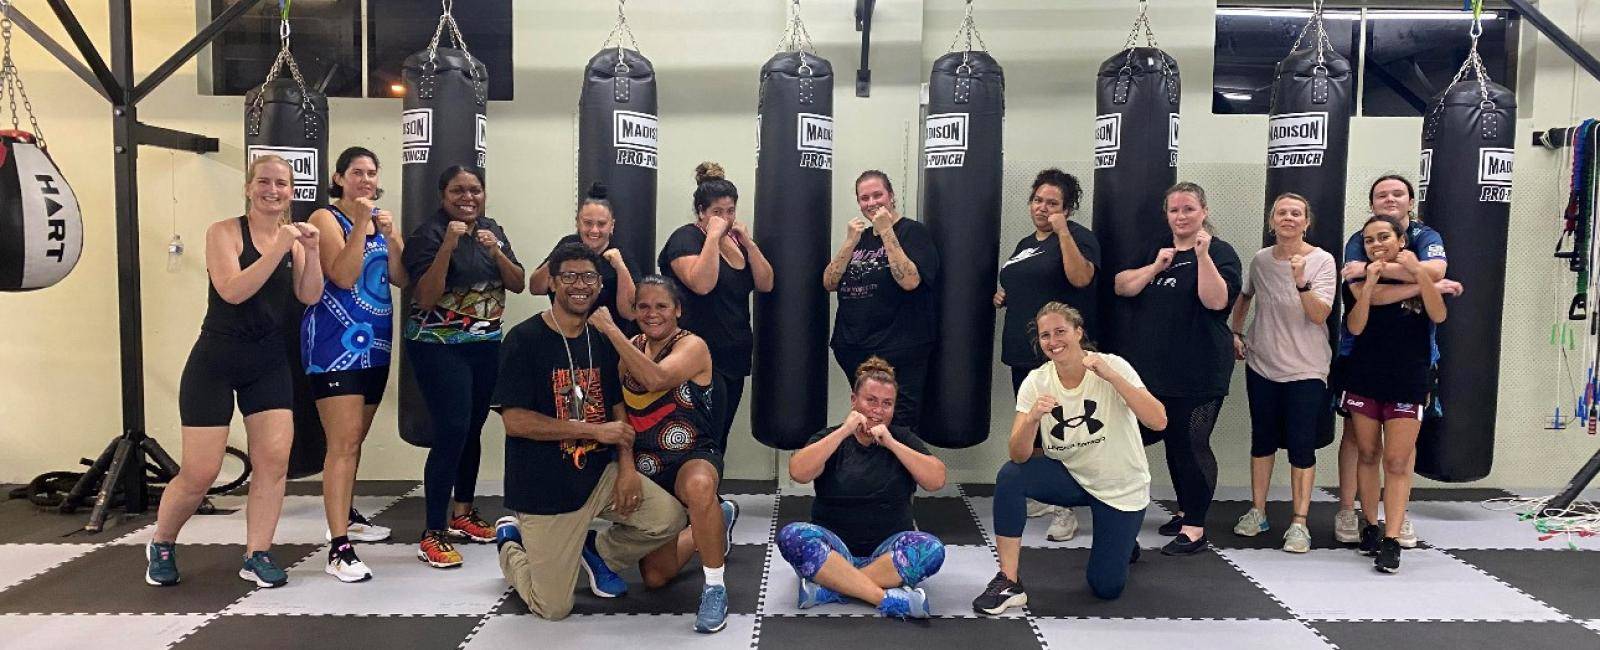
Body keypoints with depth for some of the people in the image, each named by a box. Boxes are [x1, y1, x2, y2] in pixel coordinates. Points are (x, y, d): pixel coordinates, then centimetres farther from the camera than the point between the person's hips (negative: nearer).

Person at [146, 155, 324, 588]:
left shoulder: (294, 238, 6)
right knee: (200, 473, -1)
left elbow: (309, 297, -5)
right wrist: (278, 250, -27)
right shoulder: (225, 232, -8)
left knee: (275, 459, -5)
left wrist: (311, 251, -18)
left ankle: (257, 556, 8)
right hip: (216, 362, -4)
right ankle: (161, 545, 26)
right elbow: (232, 291, -21)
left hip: (269, 364, 4)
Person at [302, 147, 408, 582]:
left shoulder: (382, 219, 13)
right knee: (343, 442, -14)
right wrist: (361, 223, -20)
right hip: (336, 341, -7)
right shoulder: (326, 219, -6)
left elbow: (401, 278, 4)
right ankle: (339, 549, -15)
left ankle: (346, 516, 35)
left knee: (355, 439, 19)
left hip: (375, 341, 7)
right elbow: (343, 277, -19)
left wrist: (390, 235, -9)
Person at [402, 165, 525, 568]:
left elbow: (518, 285, 3)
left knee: (473, 429, 10)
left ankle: (462, 514, 26)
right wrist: (447, 246, -26)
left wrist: (495, 252, -14)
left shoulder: (493, 231, 8)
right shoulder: (428, 234, -10)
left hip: (486, 344, 6)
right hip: (439, 347, -6)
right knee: (452, 432, -13)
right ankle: (433, 534, -7)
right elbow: (426, 298, -18)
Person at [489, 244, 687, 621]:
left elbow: (617, 409, 10)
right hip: (544, 487, -5)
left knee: (669, 519, -15)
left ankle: (598, 552, 15)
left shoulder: (602, 339, 6)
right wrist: (595, 430, -19)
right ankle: (511, 542, 30)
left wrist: (626, 466, -7)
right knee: (554, 608, -1)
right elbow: (514, 420, -19)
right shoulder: (525, 339, -13)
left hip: (600, 473, 5)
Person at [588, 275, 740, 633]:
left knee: (698, 486, -44)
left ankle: (715, 588, -25)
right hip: (645, 469, 6)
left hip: (693, 459, -6)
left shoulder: (691, 346, -13)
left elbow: (655, 379, -32)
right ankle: (717, 520, 36)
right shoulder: (631, 347, 7)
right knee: (655, 576, 9)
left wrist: (610, 329, -29)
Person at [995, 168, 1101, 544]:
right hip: (1023, 353, 8)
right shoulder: (1025, 244, 18)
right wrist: (1002, 296, 12)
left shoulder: (1077, 237, -6)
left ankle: (1065, 509, 2)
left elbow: (1081, 277, -24)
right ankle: (1041, 498, 26)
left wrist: (1062, 231, -26)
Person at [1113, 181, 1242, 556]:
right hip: (1152, 367, 6)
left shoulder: (1219, 252, -4)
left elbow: (1216, 301, -19)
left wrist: (1202, 255, -26)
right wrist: (1156, 267, -8)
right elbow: (1122, 287, 5)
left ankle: (1195, 528, 4)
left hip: (1198, 373, -6)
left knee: (1192, 445, -4)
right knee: (1173, 441, 15)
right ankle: (1185, 511, 31)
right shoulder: (1156, 249, 13)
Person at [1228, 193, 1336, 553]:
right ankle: (1257, 511, 25)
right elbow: (1244, 297, 21)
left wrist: (1301, 282, -34)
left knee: (1301, 446, -2)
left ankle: (1299, 522, 7)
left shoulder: (1322, 261, -10)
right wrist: (1235, 333, 14)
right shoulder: (1260, 260, 2)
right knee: (1263, 440, 13)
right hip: (1261, 365, 4)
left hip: (1305, 370, -4)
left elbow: (1320, 315, -21)